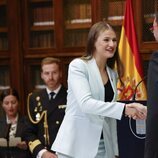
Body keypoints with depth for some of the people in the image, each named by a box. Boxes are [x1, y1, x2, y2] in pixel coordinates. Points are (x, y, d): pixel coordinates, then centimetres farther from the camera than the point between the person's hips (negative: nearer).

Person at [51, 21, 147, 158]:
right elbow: (85, 103, -22)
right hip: (77, 146, -6)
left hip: (104, 147, 6)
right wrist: (124, 108, -28)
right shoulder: (78, 66, -8)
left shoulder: (112, 74, 12)